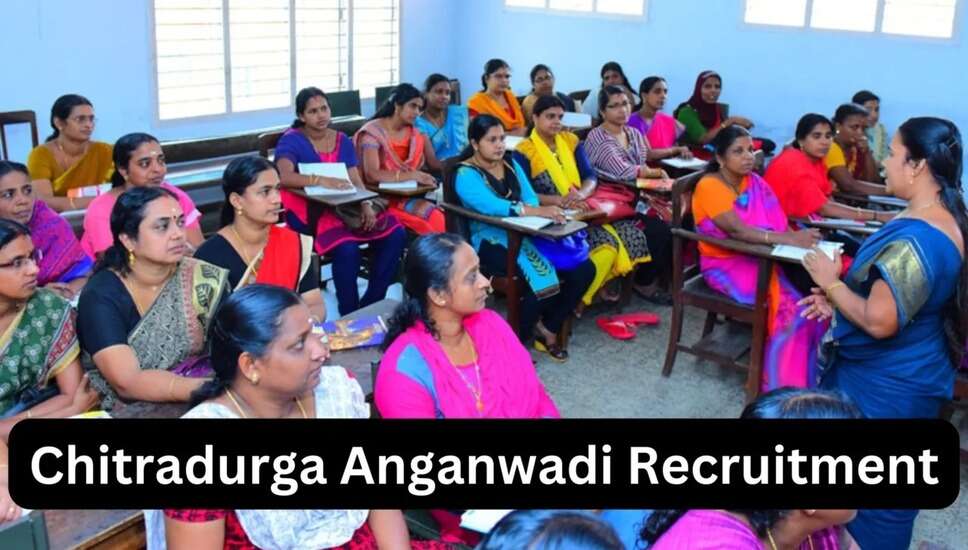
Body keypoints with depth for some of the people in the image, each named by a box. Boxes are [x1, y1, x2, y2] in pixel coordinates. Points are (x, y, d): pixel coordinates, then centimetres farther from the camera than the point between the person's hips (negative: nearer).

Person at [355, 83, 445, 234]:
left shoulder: (416, 134, 12)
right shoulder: (373, 132, -8)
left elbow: (435, 165, 6)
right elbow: (372, 175, -21)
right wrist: (412, 175, -27)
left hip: (409, 194, 6)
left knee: (439, 216, -24)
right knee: (432, 216, -29)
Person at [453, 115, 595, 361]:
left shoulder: (511, 163, 14)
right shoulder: (466, 175, -9)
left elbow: (530, 198, 4)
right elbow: (491, 206, -26)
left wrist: (543, 215, -21)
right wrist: (539, 211, -37)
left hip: (524, 234, 7)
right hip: (493, 242, -7)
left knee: (584, 268, -10)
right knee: (542, 274, -32)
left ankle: (548, 330, 6)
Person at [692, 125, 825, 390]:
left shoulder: (755, 182, 8)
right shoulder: (709, 186, -13)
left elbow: (779, 224, 1)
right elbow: (737, 230, -26)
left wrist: (798, 236, -21)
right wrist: (789, 239, -35)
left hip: (760, 259, 6)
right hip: (727, 266, -6)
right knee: (792, 305, -25)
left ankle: (813, 378, -7)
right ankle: (784, 387, -13)